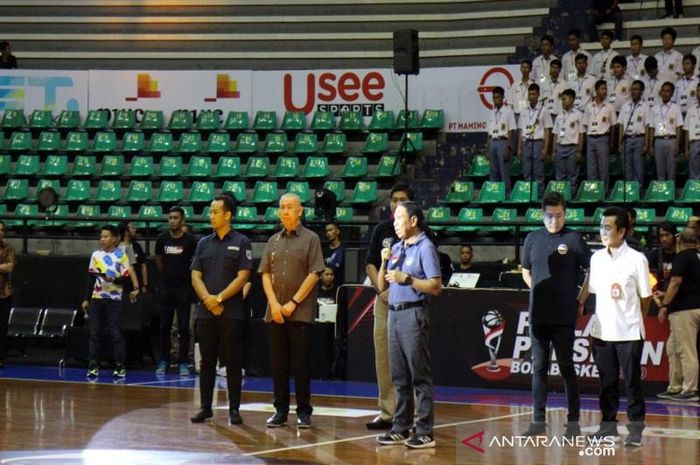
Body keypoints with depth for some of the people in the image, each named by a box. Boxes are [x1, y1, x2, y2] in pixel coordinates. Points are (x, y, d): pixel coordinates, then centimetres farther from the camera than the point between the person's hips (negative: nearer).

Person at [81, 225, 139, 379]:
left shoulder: (121, 255, -3)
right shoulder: (96, 255, 8)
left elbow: (126, 279, -6)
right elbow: (91, 279, 13)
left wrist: (113, 280, -23)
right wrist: (86, 299, 11)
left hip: (113, 299, -4)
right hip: (96, 298, 4)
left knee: (115, 333, -3)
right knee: (94, 333, 2)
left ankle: (120, 366, 3)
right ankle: (93, 365, 5)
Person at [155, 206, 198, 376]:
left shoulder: (190, 240, -7)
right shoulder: (162, 238, 2)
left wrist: (186, 276, 2)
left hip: (184, 287, -3)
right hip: (166, 288, 3)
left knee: (184, 327, -2)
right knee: (164, 327, 7)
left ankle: (183, 363, 2)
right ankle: (163, 361, 15)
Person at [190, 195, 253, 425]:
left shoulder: (241, 242, 0)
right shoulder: (203, 243, 12)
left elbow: (242, 276, -7)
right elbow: (196, 276, 7)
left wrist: (220, 298, -14)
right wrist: (207, 299, -10)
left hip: (232, 313, -4)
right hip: (206, 312, 4)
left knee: (233, 362, -1)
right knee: (207, 361, 7)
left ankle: (234, 409, 3)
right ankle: (205, 407, 12)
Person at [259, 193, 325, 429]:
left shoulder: (310, 239, 0)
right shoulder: (274, 241, 13)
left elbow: (314, 274, -6)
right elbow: (265, 274, 9)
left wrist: (294, 302, -11)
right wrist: (274, 303, -5)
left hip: (300, 312, -4)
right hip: (275, 312, 4)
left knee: (300, 365, -2)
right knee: (278, 364, 6)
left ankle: (303, 411, 5)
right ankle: (280, 411, 12)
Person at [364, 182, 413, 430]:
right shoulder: (381, 229, 11)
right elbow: (370, 264, 11)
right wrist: (382, 290, -4)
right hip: (384, 298, 4)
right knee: (383, 357, 4)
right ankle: (387, 411, 9)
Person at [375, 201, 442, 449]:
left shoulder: (425, 248, -7)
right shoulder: (396, 248, 17)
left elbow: (436, 286, -14)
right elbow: (382, 285, 18)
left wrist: (406, 279, -19)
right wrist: (384, 263, 2)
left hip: (414, 314, -8)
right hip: (394, 314, 8)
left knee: (420, 376, -7)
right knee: (400, 377, 11)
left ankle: (425, 432, -6)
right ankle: (401, 428, 17)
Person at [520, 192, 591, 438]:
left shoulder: (573, 239, -3)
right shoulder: (533, 239, 8)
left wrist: (581, 301, -2)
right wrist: (541, 294, 10)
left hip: (564, 317, -4)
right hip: (538, 315, 4)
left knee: (566, 367, 0)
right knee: (539, 368, 7)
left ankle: (573, 422, 5)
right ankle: (538, 421, 12)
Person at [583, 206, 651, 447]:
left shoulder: (636, 260, -7)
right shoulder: (597, 258, 7)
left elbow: (645, 297, 0)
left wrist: (636, 321, 4)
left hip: (629, 333, -4)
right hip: (602, 332, 4)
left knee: (632, 381, 0)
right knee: (607, 381, 10)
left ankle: (636, 430, 5)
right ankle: (608, 425, 19)